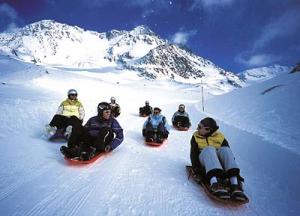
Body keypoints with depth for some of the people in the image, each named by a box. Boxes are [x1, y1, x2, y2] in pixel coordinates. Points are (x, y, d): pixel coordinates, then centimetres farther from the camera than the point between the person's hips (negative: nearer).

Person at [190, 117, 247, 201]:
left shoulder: (220, 137, 9)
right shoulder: (196, 137, 9)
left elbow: (229, 154, 3)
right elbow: (194, 153, -1)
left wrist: (235, 172, -8)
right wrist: (196, 167, -17)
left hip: (219, 161, 1)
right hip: (203, 161, -1)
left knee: (225, 150, -28)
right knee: (208, 149, -33)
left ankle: (235, 185, -42)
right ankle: (214, 184, -53)